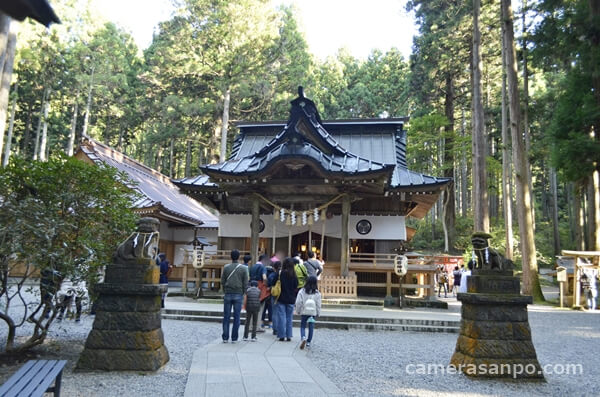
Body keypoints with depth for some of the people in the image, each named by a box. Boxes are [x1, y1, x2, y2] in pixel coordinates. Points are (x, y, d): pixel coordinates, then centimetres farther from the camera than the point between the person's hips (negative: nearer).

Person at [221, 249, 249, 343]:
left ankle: (225, 337, 8)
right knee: (236, 317, 4)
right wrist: (242, 294, 9)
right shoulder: (243, 268, -3)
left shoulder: (226, 267, 0)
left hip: (228, 294, 1)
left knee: (226, 317, 7)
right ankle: (234, 338, 6)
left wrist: (225, 292, 13)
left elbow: (222, 281, 2)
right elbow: (245, 283, -2)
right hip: (238, 295, -1)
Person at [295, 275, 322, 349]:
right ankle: (308, 342, 17)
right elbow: (318, 304, -2)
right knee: (311, 327, 13)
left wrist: (298, 311, 7)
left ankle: (303, 338, -17)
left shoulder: (302, 291, -8)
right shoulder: (317, 293, -6)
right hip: (313, 313, 1)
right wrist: (318, 313, 9)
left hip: (304, 312, -1)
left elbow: (298, 302, -6)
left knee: (302, 326, 8)